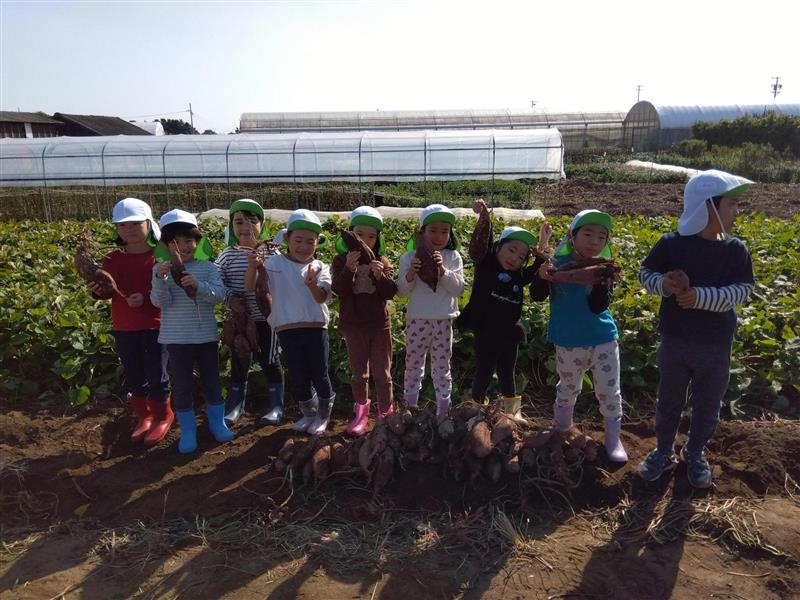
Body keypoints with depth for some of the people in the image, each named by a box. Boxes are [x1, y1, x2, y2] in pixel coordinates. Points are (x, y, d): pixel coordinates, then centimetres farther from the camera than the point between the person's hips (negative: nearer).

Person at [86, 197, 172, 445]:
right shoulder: (113, 259, 4)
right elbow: (109, 291, 4)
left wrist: (145, 298, -26)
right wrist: (97, 290, -17)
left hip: (155, 326, -4)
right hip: (124, 328, 4)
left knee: (156, 375, 4)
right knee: (133, 376, 14)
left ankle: (163, 416, 25)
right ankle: (143, 416, 33)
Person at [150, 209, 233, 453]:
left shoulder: (208, 268, -2)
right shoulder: (161, 269, -3)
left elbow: (219, 295, -14)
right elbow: (160, 302, -12)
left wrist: (198, 285, -31)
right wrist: (161, 279, -29)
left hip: (206, 336, 1)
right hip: (177, 338, -1)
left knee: (212, 381, 13)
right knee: (182, 385, 8)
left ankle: (217, 422, 33)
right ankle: (188, 430, 24)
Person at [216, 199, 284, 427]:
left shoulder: (270, 253, -5)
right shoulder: (227, 255, -1)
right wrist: (232, 296, -18)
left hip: (265, 317, -2)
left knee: (269, 361, 6)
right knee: (238, 362, 14)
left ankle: (276, 406, 20)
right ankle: (235, 405, 30)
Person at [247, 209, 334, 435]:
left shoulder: (320, 268, 1)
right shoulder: (274, 264, 1)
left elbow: (322, 298, -15)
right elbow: (250, 288, -7)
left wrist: (312, 284, -37)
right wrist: (252, 268, -28)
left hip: (316, 328, 0)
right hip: (287, 330, 1)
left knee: (319, 374, 5)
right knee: (298, 378, 10)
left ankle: (323, 415, 29)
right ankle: (308, 413, 35)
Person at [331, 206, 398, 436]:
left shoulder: (382, 262, 0)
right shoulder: (341, 261, -3)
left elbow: (390, 293, -6)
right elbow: (338, 290, -17)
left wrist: (380, 276, -24)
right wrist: (349, 268, -33)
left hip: (380, 325, 0)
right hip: (353, 326, 0)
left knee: (382, 373, 8)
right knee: (359, 373, 14)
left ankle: (386, 413, 21)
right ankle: (361, 413, 29)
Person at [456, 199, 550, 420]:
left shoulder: (520, 276, 7)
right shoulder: (486, 264, -6)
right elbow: (480, 243, -20)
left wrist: (543, 245, 9)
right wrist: (484, 217, -36)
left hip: (509, 334, 5)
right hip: (486, 332, -5)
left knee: (507, 376, 18)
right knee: (483, 375, 5)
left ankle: (512, 411, 31)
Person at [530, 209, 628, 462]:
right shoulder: (558, 264, -10)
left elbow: (598, 307, -19)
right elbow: (537, 296, -9)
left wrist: (603, 282, -36)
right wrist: (541, 276, -29)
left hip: (603, 340, 0)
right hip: (569, 343, 0)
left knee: (609, 391, 6)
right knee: (567, 389, 18)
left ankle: (613, 438, 25)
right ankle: (560, 430, 40)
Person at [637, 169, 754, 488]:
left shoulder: (736, 250, -6)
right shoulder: (671, 243, -10)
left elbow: (742, 290, -10)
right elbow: (646, 273, -1)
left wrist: (701, 297, -24)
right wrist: (663, 284, -23)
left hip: (716, 346, 1)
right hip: (674, 342, -1)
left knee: (707, 405, 16)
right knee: (669, 401, 16)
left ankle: (695, 454, 40)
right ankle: (664, 452, 36)